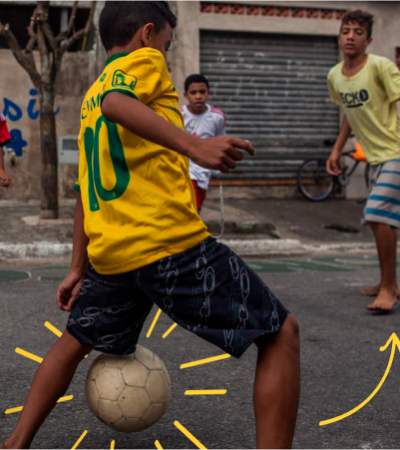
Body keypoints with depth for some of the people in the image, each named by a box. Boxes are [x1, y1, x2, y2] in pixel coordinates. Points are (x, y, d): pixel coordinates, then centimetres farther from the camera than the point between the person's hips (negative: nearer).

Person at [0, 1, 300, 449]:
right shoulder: (145, 60, 2)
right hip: (171, 243, -8)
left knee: (74, 341, 31)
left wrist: (79, 269, 29)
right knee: (281, 333, 0)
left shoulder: (88, 99, 24)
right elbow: (116, 103, -23)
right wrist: (193, 144, -36)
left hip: (109, 254, 8)